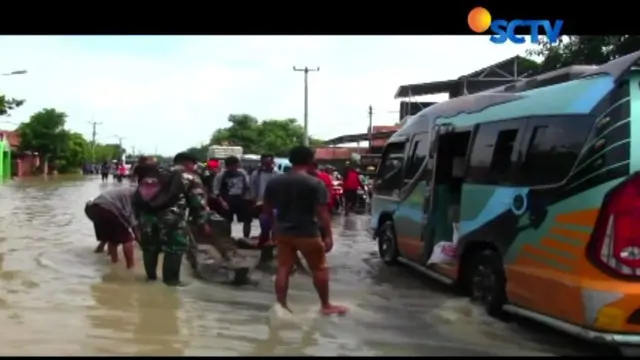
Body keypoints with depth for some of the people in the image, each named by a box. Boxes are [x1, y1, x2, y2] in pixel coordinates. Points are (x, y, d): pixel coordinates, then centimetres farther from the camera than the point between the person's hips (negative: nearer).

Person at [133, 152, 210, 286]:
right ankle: (171, 279, 7)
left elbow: (138, 197, 25)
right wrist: (203, 222, 12)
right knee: (175, 247, 5)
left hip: (147, 213, 6)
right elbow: (199, 202, 6)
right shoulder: (190, 178, 11)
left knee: (150, 245, 20)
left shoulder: (158, 173, 27)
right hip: (171, 215, -6)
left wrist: (139, 215, 28)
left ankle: (151, 275, 33)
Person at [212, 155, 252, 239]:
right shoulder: (221, 175, -10)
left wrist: (246, 196, 2)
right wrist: (222, 202, -19)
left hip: (241, 200, 4)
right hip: (227, 202, -4)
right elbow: (216, 191, -10)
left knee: (247, 221, 7)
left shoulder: (242, 173, 4)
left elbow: (247, 186, 16)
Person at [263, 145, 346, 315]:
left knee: (283, 269, 10)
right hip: (307, 233, -4)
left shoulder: (274, 182, 4)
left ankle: (281, 305, 12)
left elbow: (267, 208, 12)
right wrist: (328, 235, -12)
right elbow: (322, 212, -16)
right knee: (319, 268, 10)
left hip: (282, 231, 5)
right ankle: (326, 306, 18)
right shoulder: (315, 184, -13)